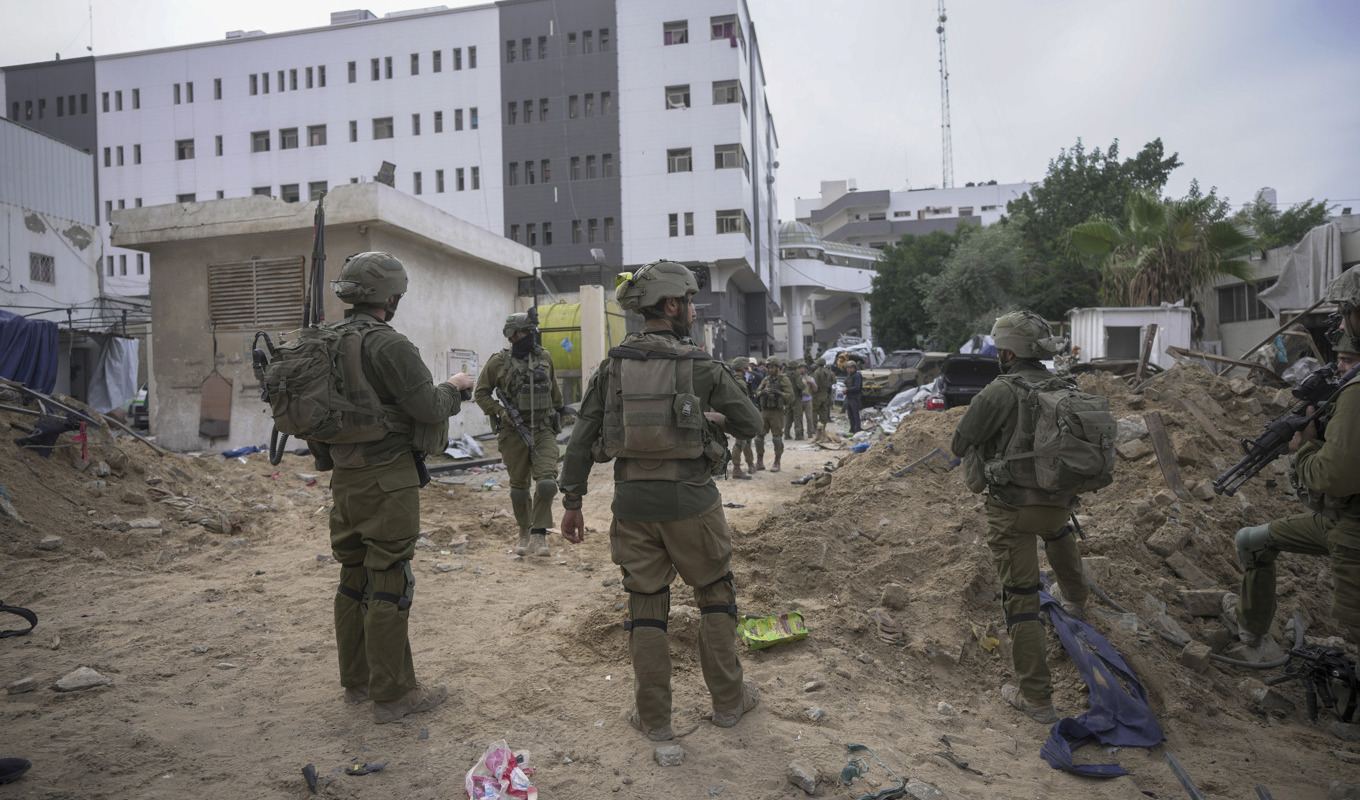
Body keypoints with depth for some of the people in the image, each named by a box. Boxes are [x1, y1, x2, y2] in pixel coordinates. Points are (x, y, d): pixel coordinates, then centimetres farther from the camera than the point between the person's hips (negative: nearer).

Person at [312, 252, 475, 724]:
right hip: (387, 481, -9)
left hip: (345, 479, 9)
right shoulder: (388, 344, -18)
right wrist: (454, 387, 0)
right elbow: (430, 409, -18)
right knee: (389, 583, -1)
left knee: (354, 577, 17)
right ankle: (393, 694, 10)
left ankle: (357, 680, 31)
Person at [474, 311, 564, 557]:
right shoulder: (498, 362, -3)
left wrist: (557, 415, 25)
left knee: (546, 482, -15)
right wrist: (500, 411, -9)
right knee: (519, 486, 9)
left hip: (543, 431, 2)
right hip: (513, 433, -1)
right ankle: (524, 533, 28)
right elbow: (480, 393, 4)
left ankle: (539, 536, -7)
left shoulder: (544, 358, 6)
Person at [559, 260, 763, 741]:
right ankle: (729, 701, 28)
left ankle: (653, 718, 22)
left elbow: (583, 436, 2)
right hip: (690, 501, -3)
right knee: (715, 596, 16)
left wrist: (572, 501, 8)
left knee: (645, 605, 12)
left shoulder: (614, 364, 3)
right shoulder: (701, 365, -6)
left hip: (633, 502, 3)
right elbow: (750, 424, 1)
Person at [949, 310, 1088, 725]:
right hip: (1059, 500, 6)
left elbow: (960, 443, -6)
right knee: (1057, 529, 42)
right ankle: (1076, 599, 62)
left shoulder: (1000, 392, -15)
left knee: (1021, 599, 2)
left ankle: (1036, 698, 10)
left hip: (1011, 508, -6)